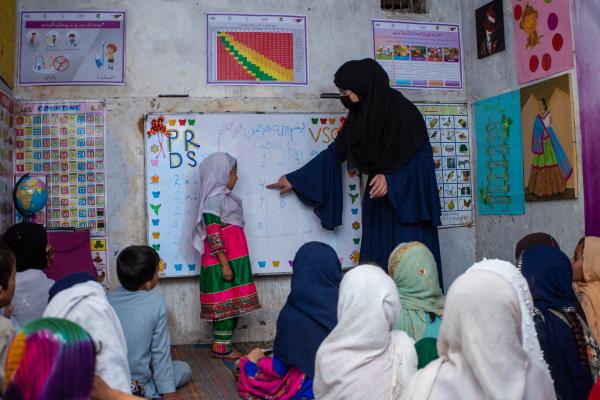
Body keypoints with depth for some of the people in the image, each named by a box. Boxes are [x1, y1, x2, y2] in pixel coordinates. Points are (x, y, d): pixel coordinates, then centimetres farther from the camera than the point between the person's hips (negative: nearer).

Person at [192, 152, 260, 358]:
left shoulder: (224, 198, 17)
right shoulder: (213, 200, -13)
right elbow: (213, 235, -19)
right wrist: (225, 263, -21)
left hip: (234, 260, 9)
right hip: (222, 263, -9)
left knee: (232, 304, 11)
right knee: (227, 304, -5)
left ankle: (222, 344, 17)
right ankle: (221, 347, 3)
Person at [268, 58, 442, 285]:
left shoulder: (402, 111, -12)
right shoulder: (359, 115, 6)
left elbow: (423, 156, -9)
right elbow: (334, 153, 13)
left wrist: (391, 178, -19)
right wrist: (295, 179, 14)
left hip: (408, 200, -6)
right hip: (378, 201, 6)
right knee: (376, 264, 3)